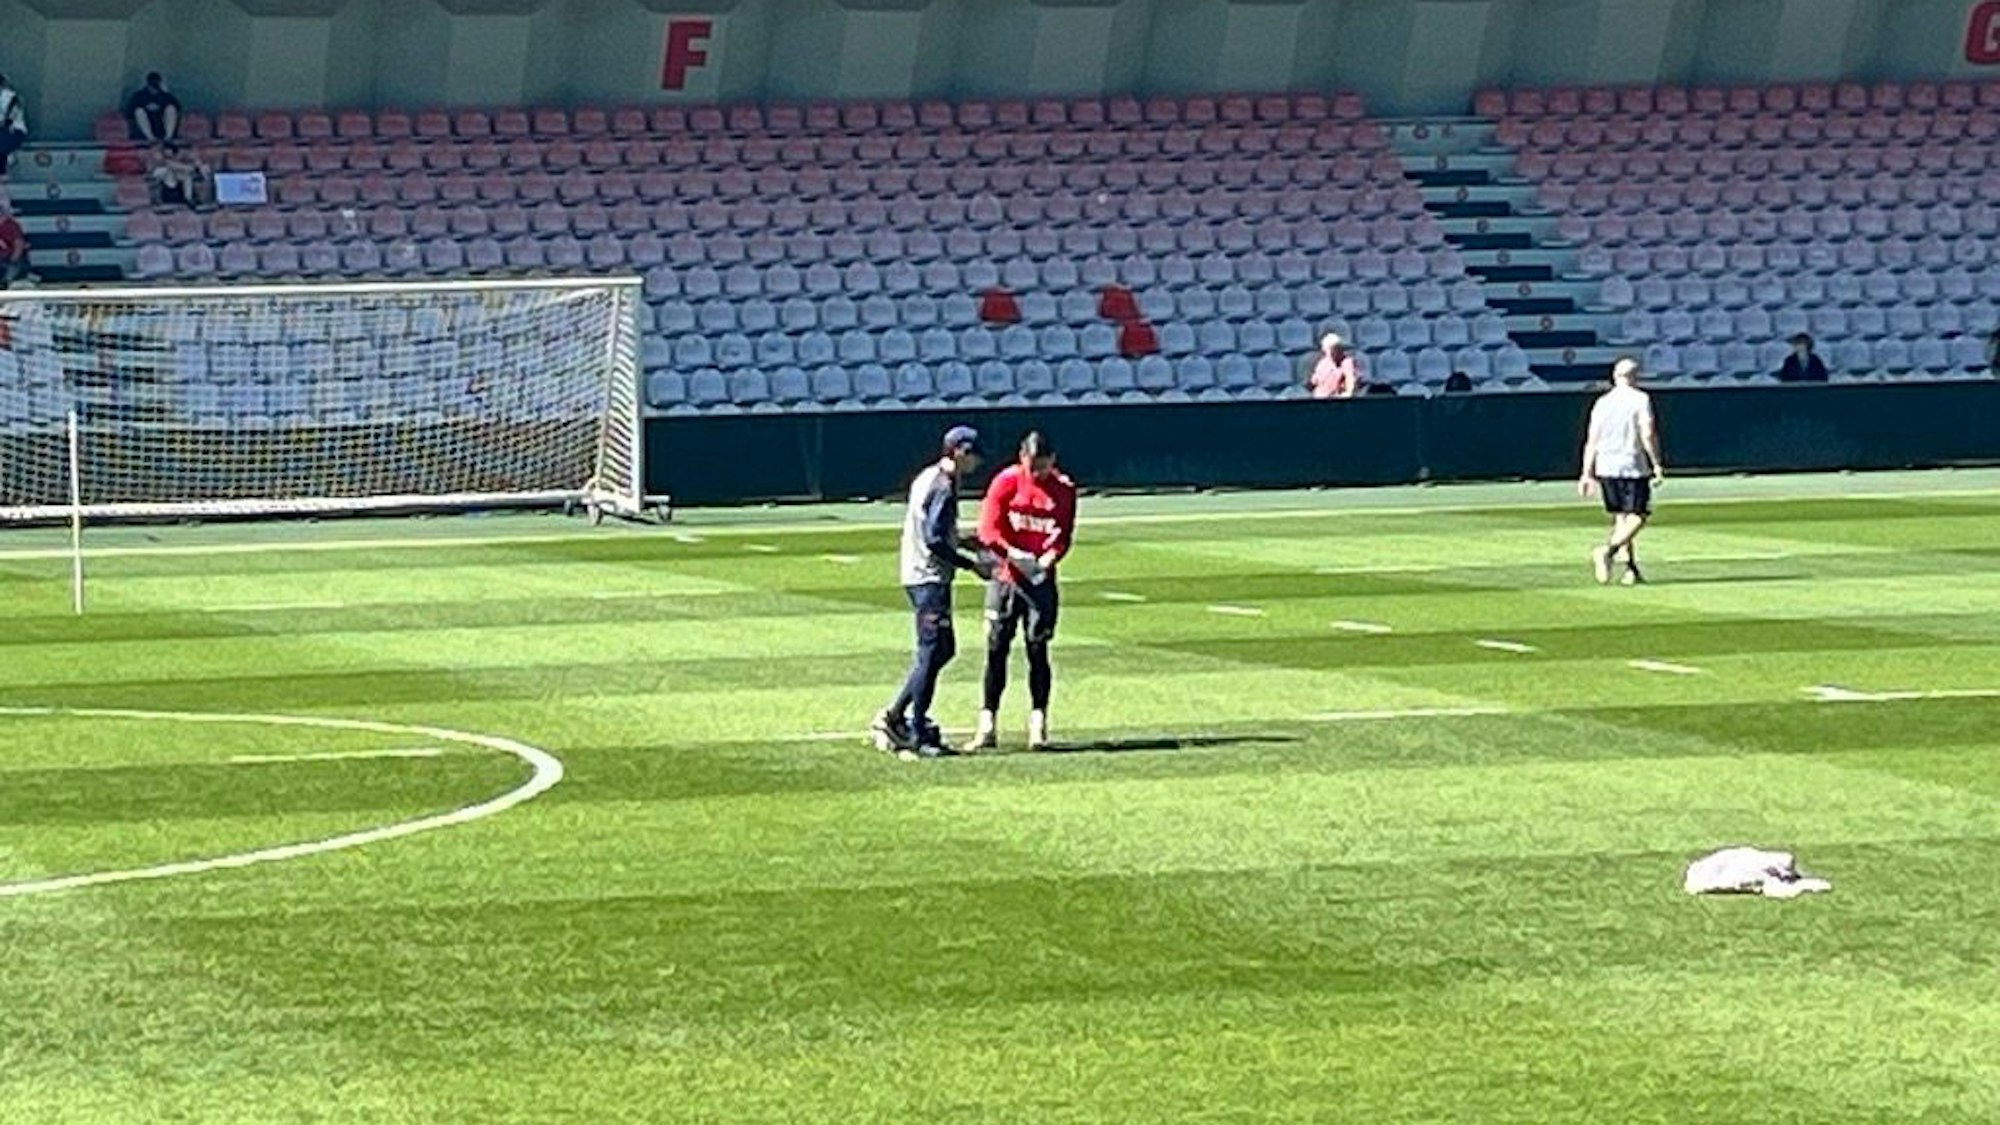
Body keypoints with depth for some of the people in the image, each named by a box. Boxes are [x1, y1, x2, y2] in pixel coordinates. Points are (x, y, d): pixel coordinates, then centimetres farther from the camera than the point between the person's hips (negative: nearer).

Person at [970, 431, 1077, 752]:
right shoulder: (1005, 482, -4)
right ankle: (988, 724, 5)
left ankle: (1038, 724, 4)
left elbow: (1063, 535, 1)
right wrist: (1012, 553, -25)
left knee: (1038, 649, -1)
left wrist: (1050, 556, -20)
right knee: (997, 648, 1)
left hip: (1041, 578, 0)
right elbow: (988, 529, -8)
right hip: (1005, 576, 0)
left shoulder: (1064, 489, 0)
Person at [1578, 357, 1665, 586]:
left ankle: (1631, 569, 10)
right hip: (1633, 466, -5)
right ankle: (1608, 550, -27)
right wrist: (1657, 464, -7)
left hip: (1605, 467, 5)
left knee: (1620, 517, 13)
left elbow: (1591, 441, 10)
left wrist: (1587, 473, 12)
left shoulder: (1602, 402, 11)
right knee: (1638, 516, -3)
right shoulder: (1640, 399, -4)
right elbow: (1648, 434, -13)